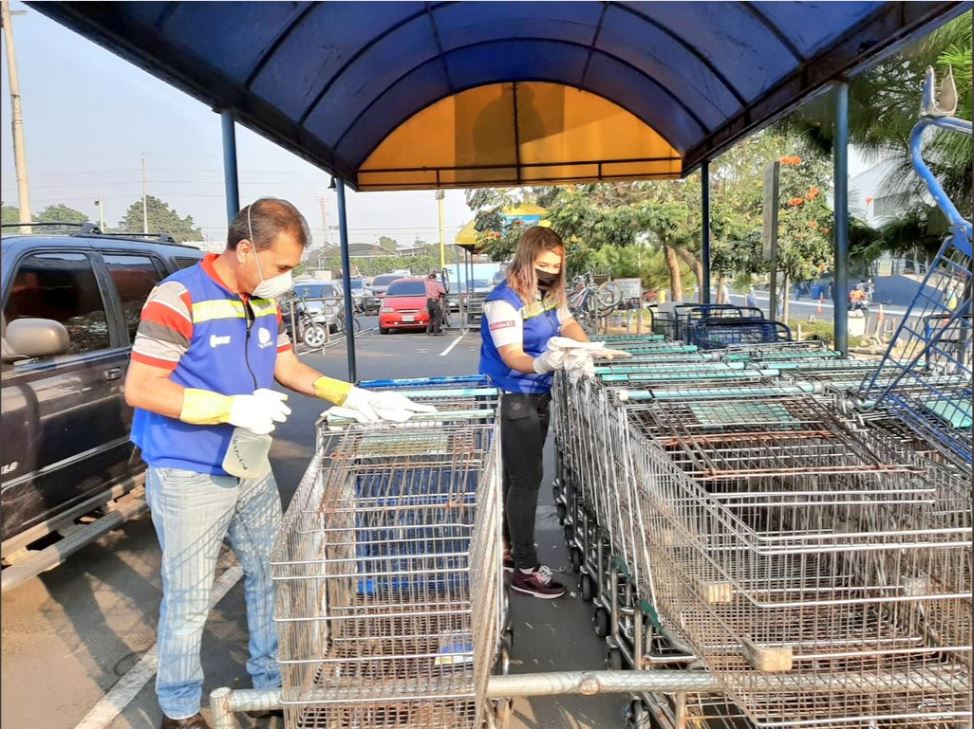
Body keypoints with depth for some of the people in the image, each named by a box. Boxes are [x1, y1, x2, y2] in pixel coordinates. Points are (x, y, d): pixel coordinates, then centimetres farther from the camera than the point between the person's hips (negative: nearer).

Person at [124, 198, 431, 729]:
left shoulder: (264, 302, 4)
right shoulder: (179, 298, -19)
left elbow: (288, 367, 13)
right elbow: (139, 389, -20)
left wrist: (352, 397, 0)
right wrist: (233, 408, -27)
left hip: (251, 469, 7)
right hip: (187, 477, -7)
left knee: (270, 578, 17)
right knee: (189, 600, 5)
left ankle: (274, 684, 36)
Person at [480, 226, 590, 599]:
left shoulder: (549, 294, 5)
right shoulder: (504, 301, -20)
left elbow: (568, 324, 17)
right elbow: (511, 356, -27)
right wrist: (541, 364, -47)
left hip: (538, 395, 9)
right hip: (512, 399, -8)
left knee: (519, 477, 16)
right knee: (526, 479, -6)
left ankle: (508, 550, 30)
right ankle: (525, 569, 3)